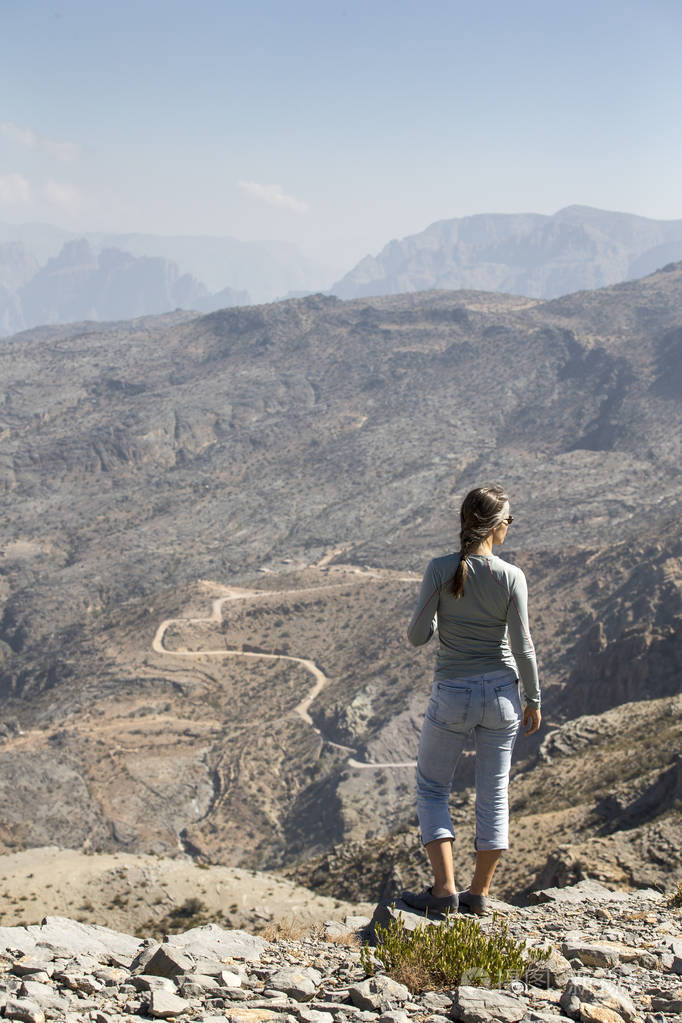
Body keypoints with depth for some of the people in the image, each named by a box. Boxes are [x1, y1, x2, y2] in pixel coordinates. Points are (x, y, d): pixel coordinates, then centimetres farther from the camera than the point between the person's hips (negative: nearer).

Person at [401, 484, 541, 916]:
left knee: (432, 789, 14)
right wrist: (534, 700, 6)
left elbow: (418, 635, -9)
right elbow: (522, 646, -7)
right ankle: (480, 894, 19)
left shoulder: (441, 569, -12)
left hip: (453, 695, -1)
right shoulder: (511, 577, -10)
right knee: (494, 793, 14)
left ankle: (444, 890, 4)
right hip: (501, 692, 1)